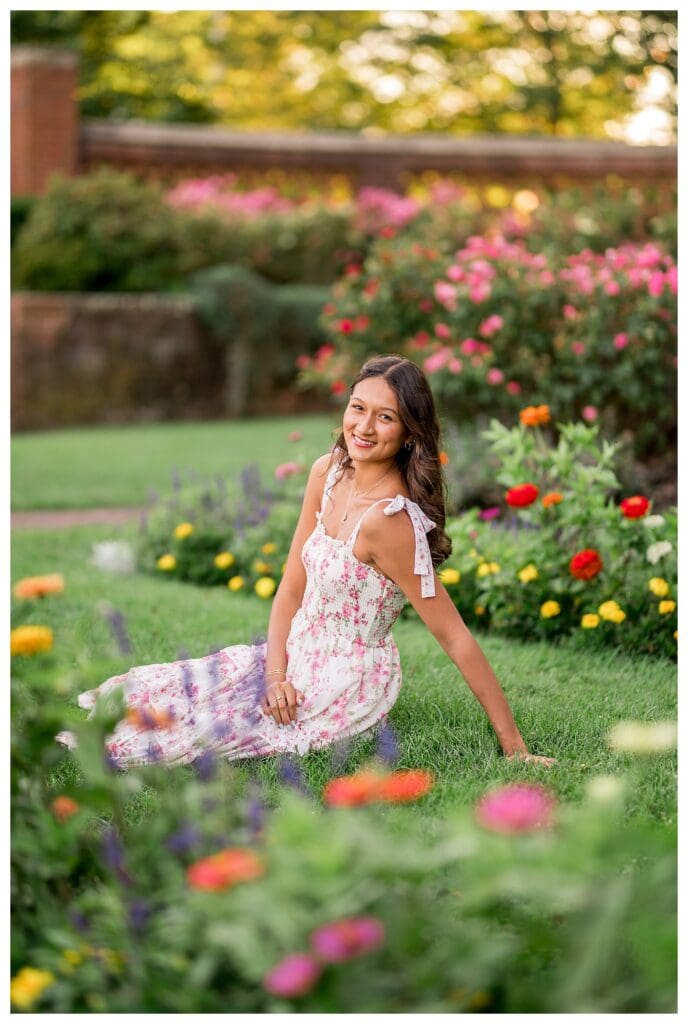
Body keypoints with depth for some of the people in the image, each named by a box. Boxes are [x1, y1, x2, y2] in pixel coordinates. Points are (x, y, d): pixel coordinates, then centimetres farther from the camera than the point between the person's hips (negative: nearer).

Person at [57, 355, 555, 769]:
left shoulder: (390, 521, -28)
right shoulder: (328, 473, -4)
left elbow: (456, 637, -24)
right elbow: (293, 586, 3)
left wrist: (514, 746, -21)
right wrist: (276, 670, -10)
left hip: (344, 688, -7)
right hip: (299, 657, 7)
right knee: (139, 691, 4)